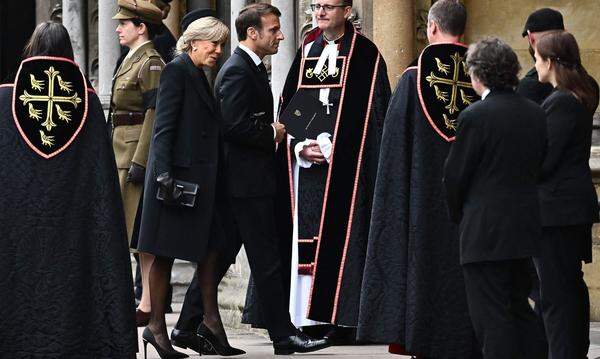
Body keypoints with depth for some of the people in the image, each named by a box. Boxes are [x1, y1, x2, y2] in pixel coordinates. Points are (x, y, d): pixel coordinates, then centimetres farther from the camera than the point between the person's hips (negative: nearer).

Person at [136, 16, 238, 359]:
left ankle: (211, 321, 14)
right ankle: (157, 328, 3)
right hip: (177, 175, -9)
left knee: (211, 249, 8)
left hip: (201, 177, 9)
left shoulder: (200, 76, 17)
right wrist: (165, 173, -22)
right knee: (165, 255, -2)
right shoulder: (177, 71, -9)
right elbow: (163, 126, -15)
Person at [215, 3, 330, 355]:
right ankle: (284, 335, -7)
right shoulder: (238, 71, -15)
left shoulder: (251, 68, 18)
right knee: (268, 260, -8)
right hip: (249, 180, -10)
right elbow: (235, 127, -24)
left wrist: (272, 131, 9)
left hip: (252, 179, 10)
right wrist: (272, 134, -12)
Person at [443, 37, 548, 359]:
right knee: (520, 310, 17)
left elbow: (455, 175, -9)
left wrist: (458, 215, 8)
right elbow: (540, 169, 10)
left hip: (484, 233, -7)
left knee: (491, 319, -2)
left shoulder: (475, 116, -15)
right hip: (525, 229, 7)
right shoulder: (536, 114, 5)